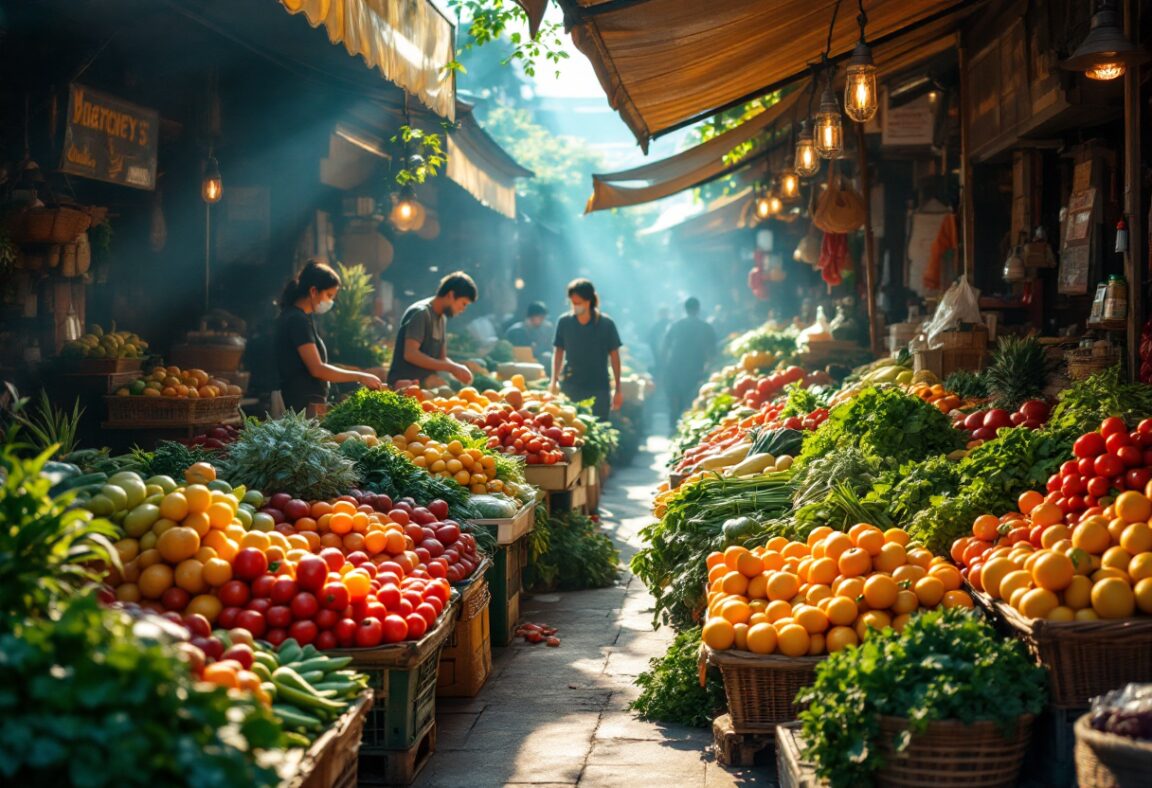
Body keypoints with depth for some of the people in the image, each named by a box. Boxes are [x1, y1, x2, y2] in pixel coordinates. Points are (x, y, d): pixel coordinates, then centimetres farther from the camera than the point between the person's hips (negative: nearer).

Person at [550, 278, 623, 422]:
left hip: (599, 389, -1)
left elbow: (614, 356, 1)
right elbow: (559, 352, 8)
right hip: (570, 387, 1)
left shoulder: (606, 323, -5)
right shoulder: (564, 322, -2)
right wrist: (554, 380, -2)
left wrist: (618, 389, 1)